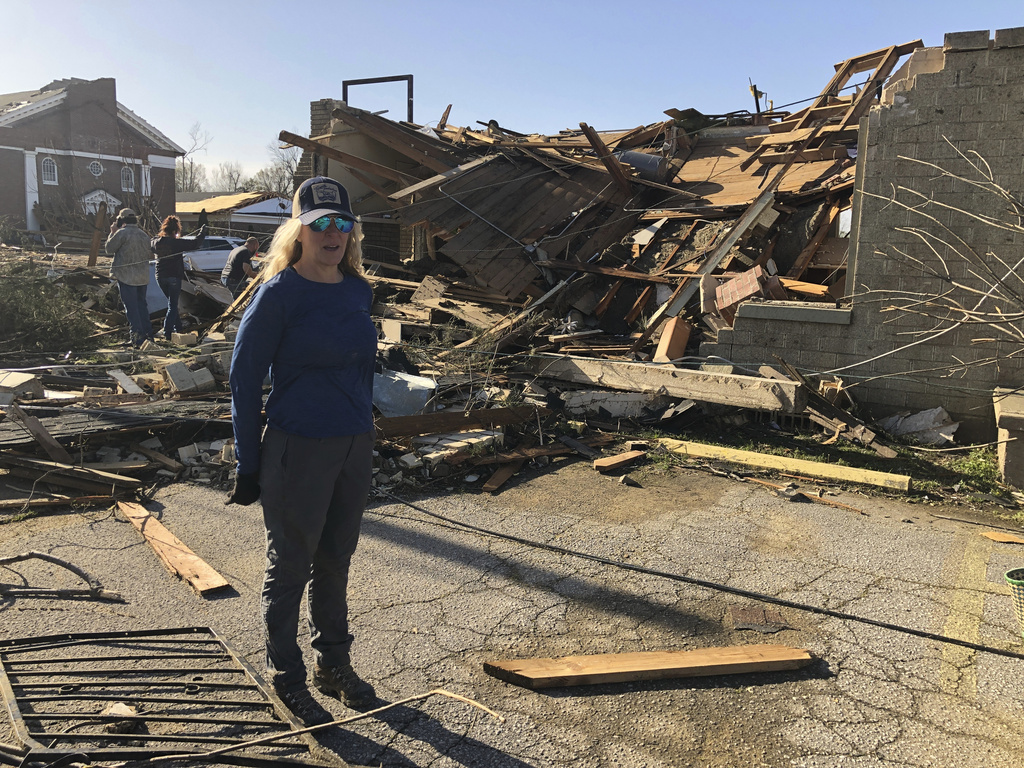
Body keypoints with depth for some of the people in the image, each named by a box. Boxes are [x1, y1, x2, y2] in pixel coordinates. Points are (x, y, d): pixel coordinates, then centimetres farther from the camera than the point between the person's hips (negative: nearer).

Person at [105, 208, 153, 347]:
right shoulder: (144, 235, 9)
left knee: (131, 307, -2)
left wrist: (112, 232, 8)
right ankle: (148, 334, 16)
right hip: (143, 277, 6)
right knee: (141, 305, 16)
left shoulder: (122, 233, -12)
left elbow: (109, 249, -4)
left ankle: (137, 337, -3)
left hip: (126, 276, -6)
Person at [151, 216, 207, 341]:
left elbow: (150, 247, 25)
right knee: (173, 305, 1)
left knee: (172, 303, 20)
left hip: (160, 277, 6)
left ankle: (178, 329, 26)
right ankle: (167, 332, -5)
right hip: (174, 277, -6)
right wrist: (202, 233, 0)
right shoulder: (176, 243, -16)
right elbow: (195, 244, -15)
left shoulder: (155, 242, 1)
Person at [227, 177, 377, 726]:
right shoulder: (279, 293, -12)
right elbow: (245, 378, -9)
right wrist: (248, 466, -8)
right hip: (298, 449, -5)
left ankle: (333, 665, 37)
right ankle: (287, 679, 29)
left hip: (355, 448, 6)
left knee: (335, 562, 19)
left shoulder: (357, 291, 5)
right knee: (290, 567, 10)